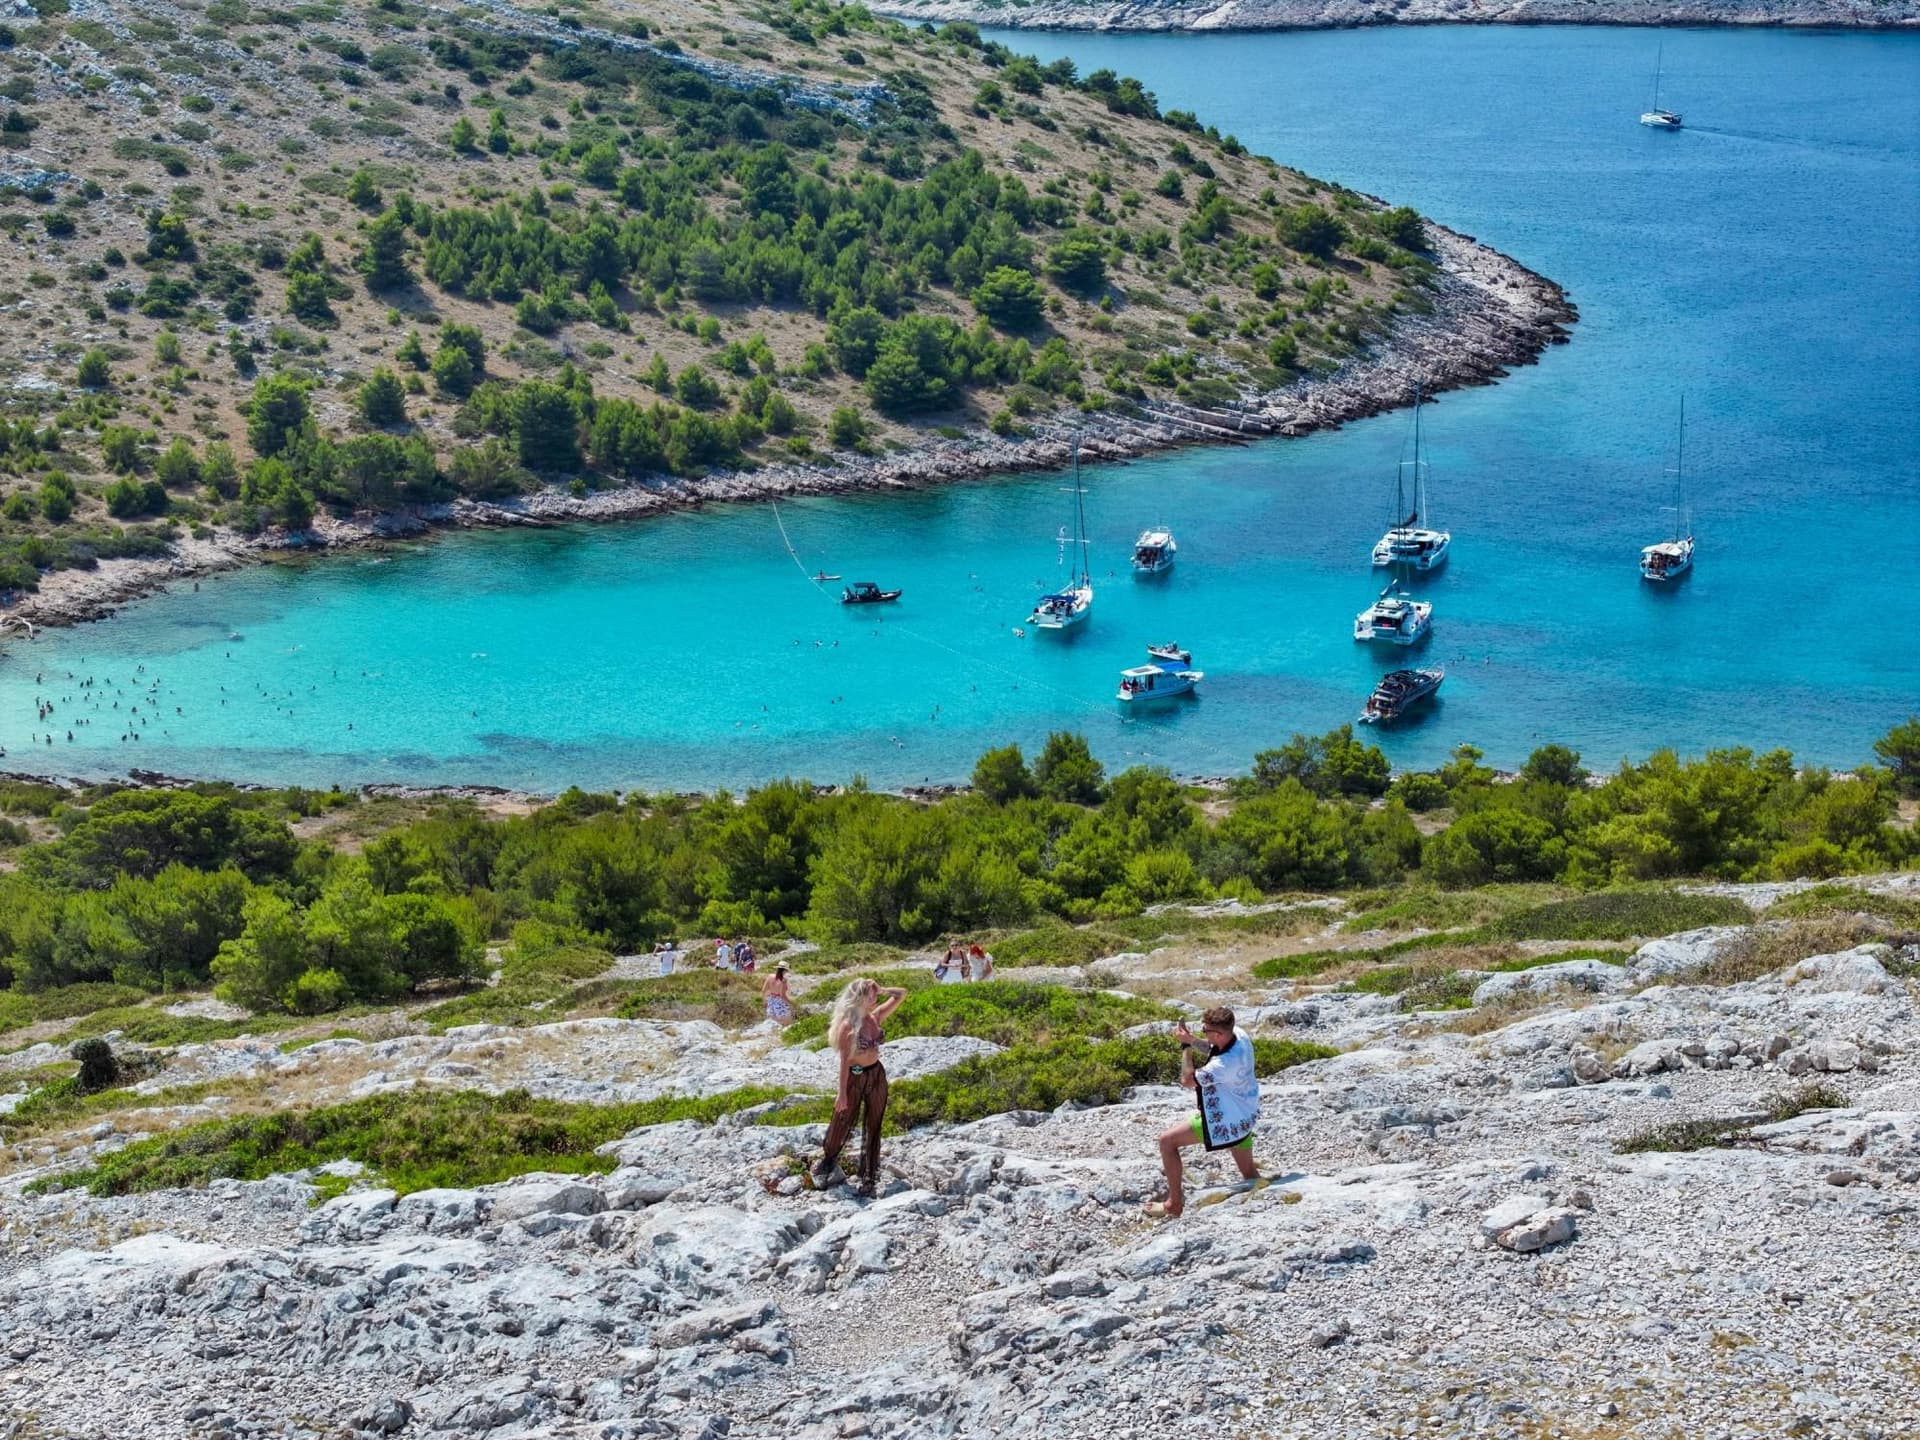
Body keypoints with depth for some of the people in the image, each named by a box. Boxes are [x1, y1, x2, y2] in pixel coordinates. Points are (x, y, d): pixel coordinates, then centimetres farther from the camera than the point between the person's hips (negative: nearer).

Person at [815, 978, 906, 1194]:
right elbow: (844, 1060, -17)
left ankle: (869, 1177, 20)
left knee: (873, 1128, 10)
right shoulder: (848, 1026, -19)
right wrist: (842, 1092, -15)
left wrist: (880, 990, -11)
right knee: (842, 1123, 12)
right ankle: (828, 1159, 38)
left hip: (877, 1076, 5)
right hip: (854, 1077, -5)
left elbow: (901, 995, 3)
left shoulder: (876, 1018, -2)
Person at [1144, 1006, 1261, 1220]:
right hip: (1243, 1115, 9)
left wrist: (1185, 1046, -17)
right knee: (1248, 1172, 21)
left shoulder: (1226, 1064, -35)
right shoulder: (1238, 1036, -10)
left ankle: (1174, 1204, 9)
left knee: (1167, 1141, 1)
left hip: (1226, 1122, -9)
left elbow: (1188, 1080, -24)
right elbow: (1213, 1049, 13)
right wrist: (1191, 1040, -4)